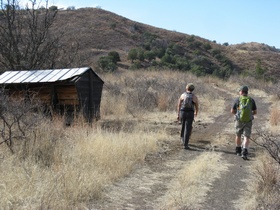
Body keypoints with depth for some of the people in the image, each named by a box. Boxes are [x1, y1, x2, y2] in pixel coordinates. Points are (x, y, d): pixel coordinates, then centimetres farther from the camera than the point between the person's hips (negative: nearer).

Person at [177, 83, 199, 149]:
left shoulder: (182, 95, 1)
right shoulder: (195, 97, -1)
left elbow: (178, 106, 1)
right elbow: (197, 107, 9)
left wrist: (178, 115, 7)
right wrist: (196, 113, 31)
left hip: (182, 113, 2)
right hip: (190, 114, -2)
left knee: (183, 125, 27)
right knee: (187, 129, -3)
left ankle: (182, 138, 47)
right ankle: (185, 144, -11)